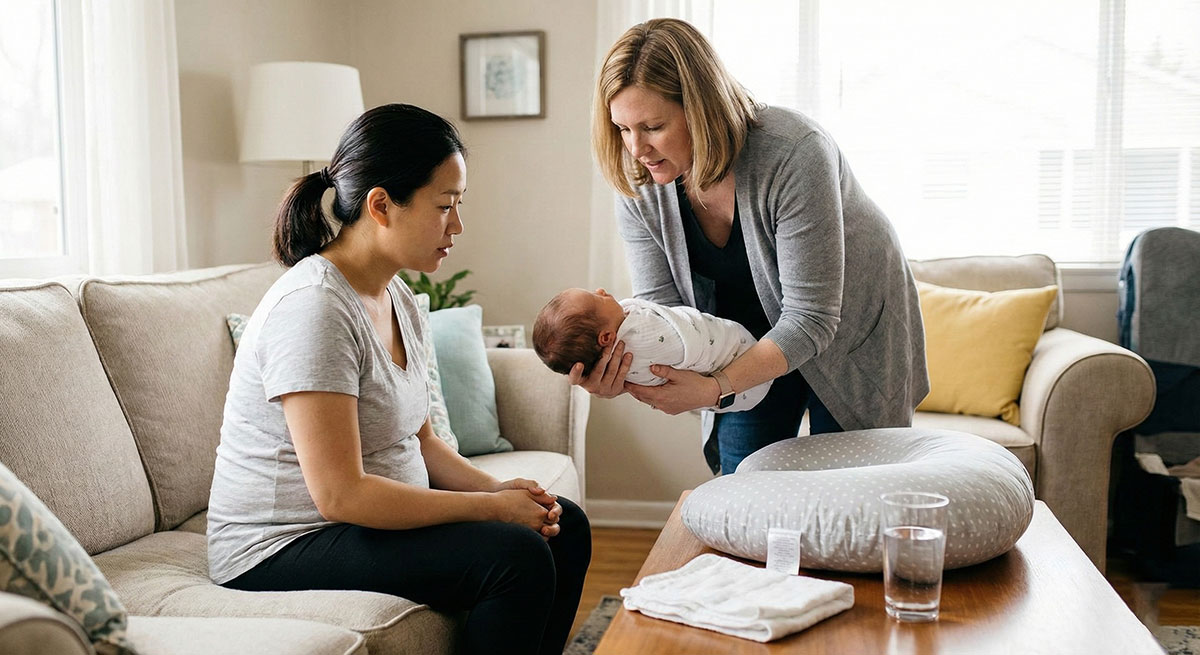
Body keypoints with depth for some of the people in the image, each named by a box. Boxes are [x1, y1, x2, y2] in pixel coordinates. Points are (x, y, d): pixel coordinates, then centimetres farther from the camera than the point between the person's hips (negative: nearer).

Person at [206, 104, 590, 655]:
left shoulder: (399, 300, 7)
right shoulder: (313, 306, -23)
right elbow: (340, 494, -27)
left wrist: (497, 488, -5)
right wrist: (491, 508, -21)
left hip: (372, 517, 10)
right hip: (282, 548, -9)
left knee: (564, 526, 5)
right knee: (518, 556, -24)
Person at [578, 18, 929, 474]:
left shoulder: (794, 154, -35)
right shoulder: (640, 190, -18)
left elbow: (810, 318, -34)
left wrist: (714, 388, -44)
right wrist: (616, 377, -36)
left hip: (851, 337, -4)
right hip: (751, 343, 4)